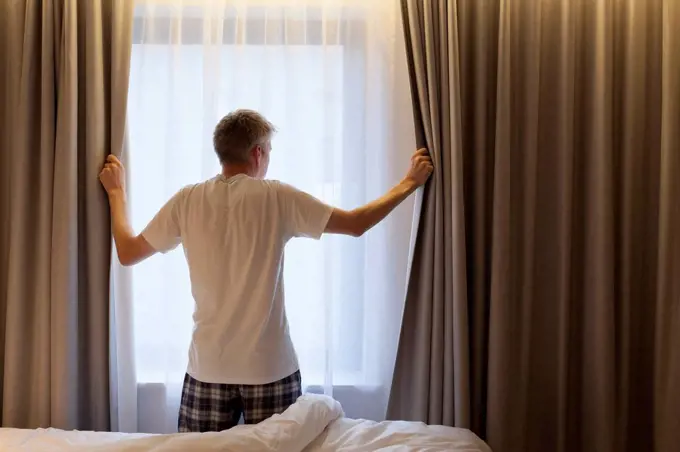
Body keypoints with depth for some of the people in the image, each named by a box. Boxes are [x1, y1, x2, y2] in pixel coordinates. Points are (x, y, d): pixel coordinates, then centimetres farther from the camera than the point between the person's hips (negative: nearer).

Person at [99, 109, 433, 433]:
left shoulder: (188, 201, -2)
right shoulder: (278, 198, -8)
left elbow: (127, 253, 9)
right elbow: (357, 224, -4)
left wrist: (116, 191, 24)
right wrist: (410, 183, 10)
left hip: (208, 367, 2)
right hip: (270, 367, -2)